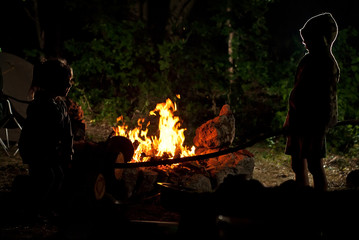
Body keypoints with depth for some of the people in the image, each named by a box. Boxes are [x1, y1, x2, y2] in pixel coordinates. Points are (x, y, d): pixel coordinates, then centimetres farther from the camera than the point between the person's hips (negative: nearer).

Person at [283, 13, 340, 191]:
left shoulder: (327, 64, -14)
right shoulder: (308, 60, 12)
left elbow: (327, 100, -17)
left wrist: (319, 130, -19)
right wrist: (290, 121, 19)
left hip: (314, 123, -9)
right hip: (299, 121, 9)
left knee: (315, 166, -7)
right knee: (299, 165, 13)